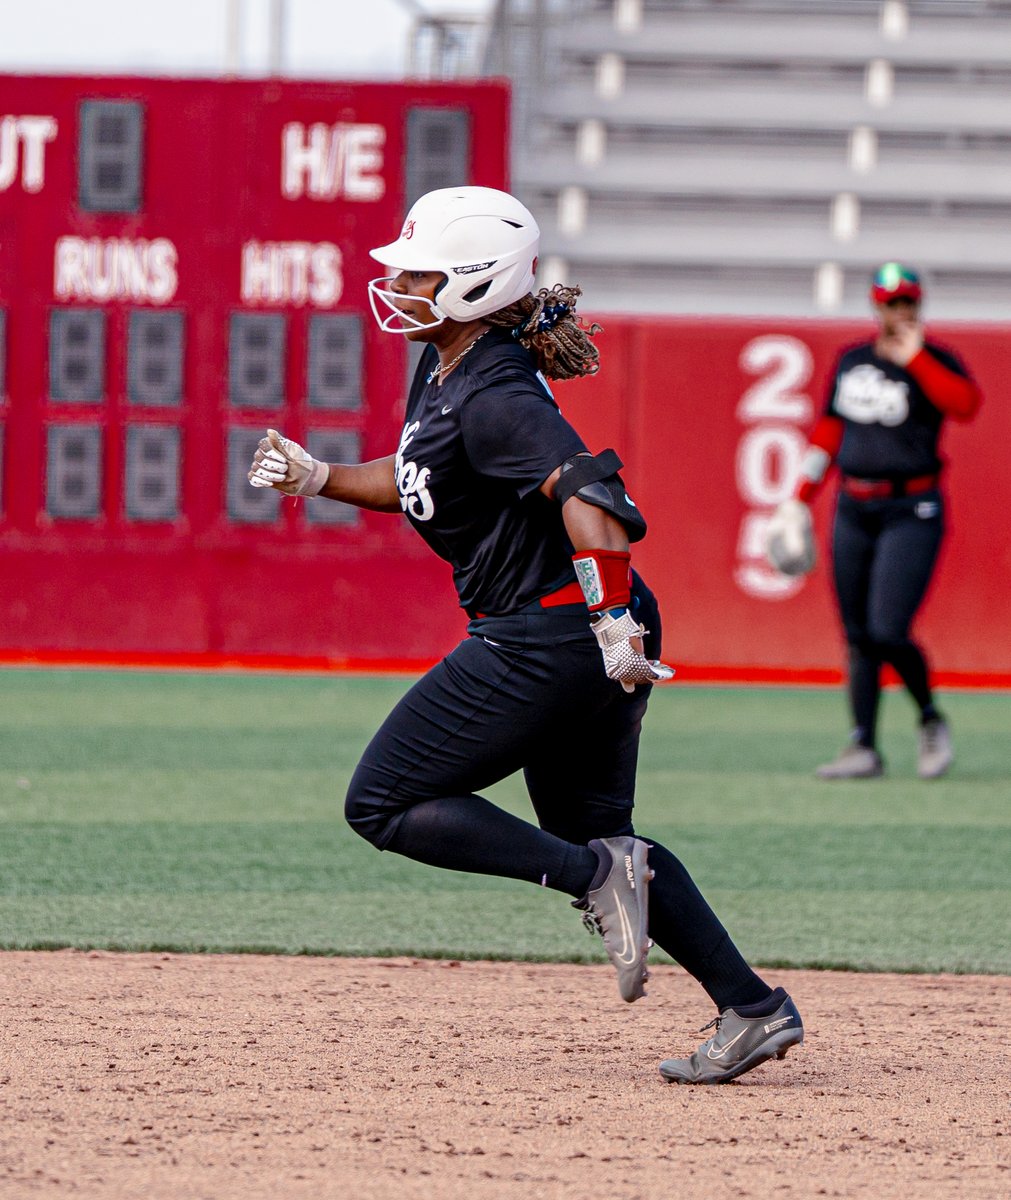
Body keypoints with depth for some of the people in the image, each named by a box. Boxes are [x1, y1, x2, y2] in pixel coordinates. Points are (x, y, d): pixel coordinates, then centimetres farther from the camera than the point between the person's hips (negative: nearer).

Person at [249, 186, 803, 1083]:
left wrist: (616, 624, -38)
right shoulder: (443, 372, 11)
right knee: (591, 832, 19)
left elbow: (587, 490, -33)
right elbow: (420, 479, 27)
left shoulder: (495, 398, -20)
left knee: (384, 806, -2)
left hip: (548, 634, -10)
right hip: (587, 636, 10)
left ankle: (597, 875, -10)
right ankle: (752, 1009, 14)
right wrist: (319, 479, 13)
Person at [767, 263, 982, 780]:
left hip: (911, 512, -5)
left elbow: (965, 404, -25)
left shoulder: (933, 362, -4)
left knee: (887, 633, -14)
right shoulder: (851, 362, 11)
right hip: (853, 512, 5)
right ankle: (864, 748, 9)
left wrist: (913, 358, -19)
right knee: (858, 637, 5)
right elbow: (829, 431, 19)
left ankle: (930, 719, 10)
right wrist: (799, 499, 16)